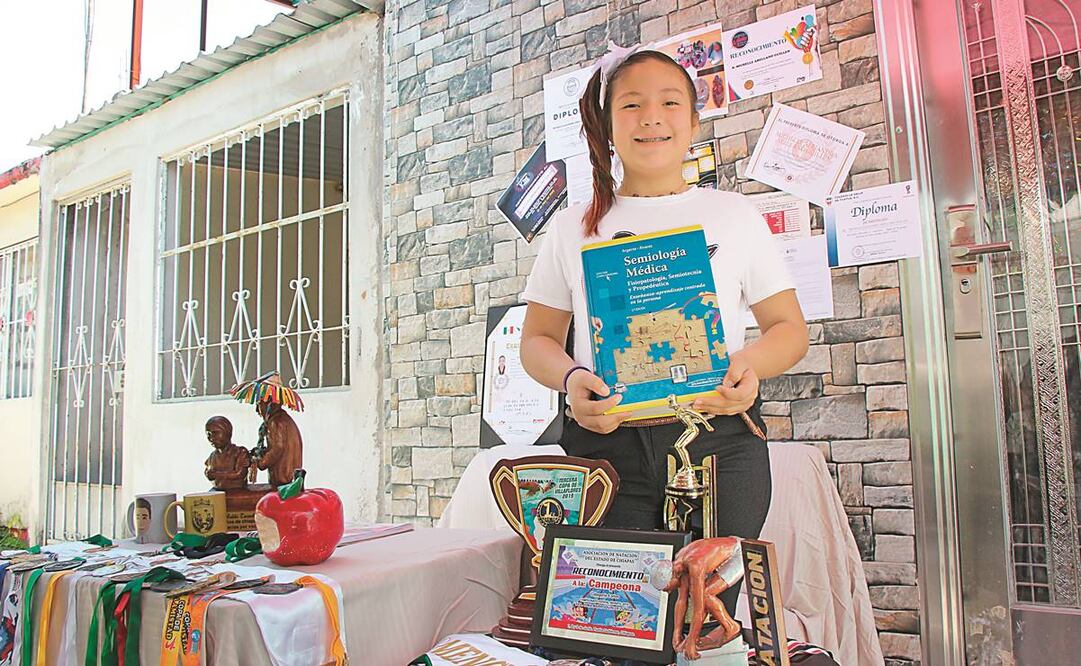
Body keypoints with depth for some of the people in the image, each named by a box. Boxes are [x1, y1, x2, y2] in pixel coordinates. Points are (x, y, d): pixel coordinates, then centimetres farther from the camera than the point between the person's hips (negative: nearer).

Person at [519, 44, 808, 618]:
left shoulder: (733, 214, 11)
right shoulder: (574, 227, 11)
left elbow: (790, 327, 12)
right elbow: (537, 339, 13)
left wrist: (750, 363, -10)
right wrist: (570, 379, -9)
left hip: (721, 444, 0)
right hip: (605, 444, 0)